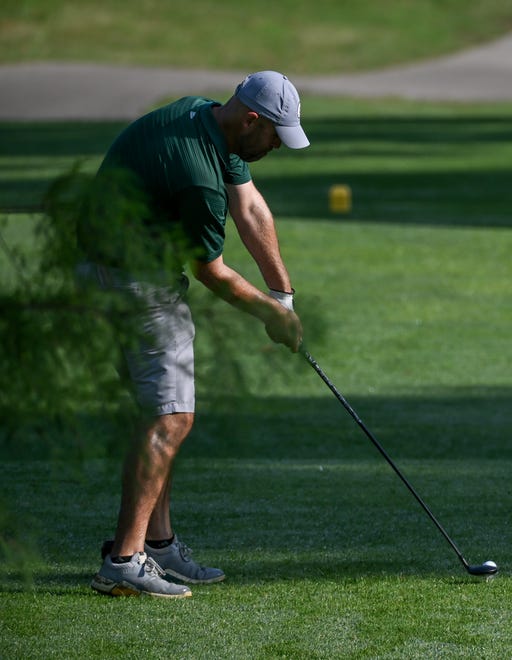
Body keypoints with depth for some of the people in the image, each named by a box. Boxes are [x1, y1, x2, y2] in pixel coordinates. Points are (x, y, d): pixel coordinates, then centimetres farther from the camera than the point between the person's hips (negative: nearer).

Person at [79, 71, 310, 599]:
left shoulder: (212, 121, 2)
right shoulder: (199, 177, -28)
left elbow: (250, 209, 9)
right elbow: (210, 271, -14)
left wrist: (283, 292, 8)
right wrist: (270, 312, 1)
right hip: (133, 281, -11)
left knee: (166, 411, 14)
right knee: (171, 416, -14)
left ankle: (157, 544, 18)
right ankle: (123, 561, -19)